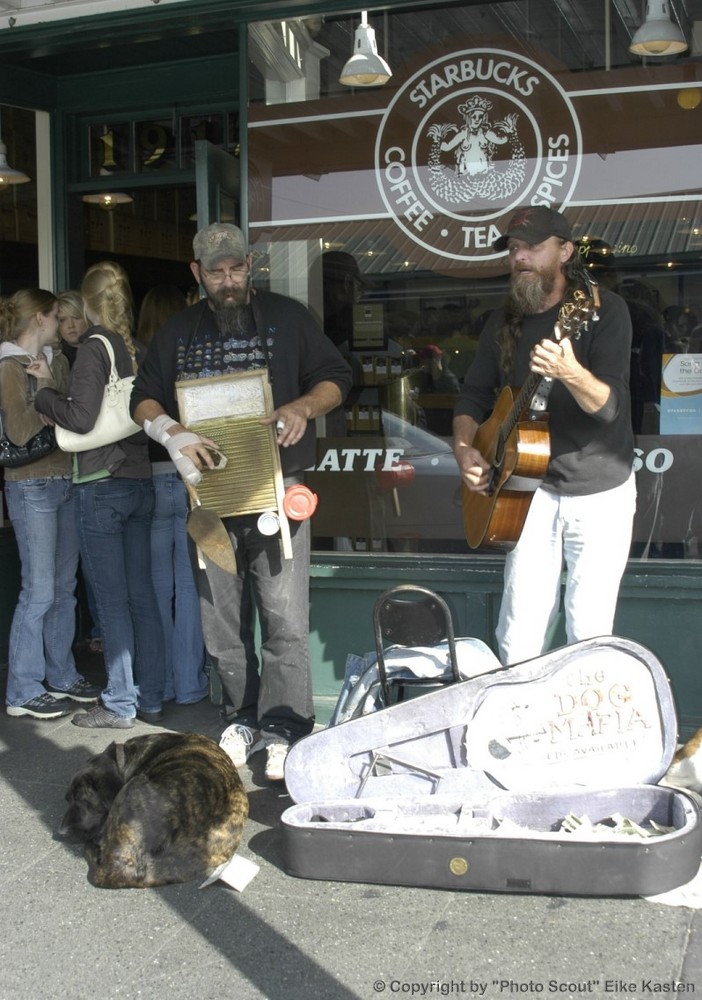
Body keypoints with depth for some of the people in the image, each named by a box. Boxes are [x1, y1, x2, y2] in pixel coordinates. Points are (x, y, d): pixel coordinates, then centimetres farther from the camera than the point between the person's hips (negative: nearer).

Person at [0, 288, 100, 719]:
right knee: (39, 591, -5)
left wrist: (51, 381, -5)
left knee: (65, 587, 12)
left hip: (66, 481, 7)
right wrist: (45, 385, -12)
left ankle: (62, 676, 23)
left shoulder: (56, 360, 12)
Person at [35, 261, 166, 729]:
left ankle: (120, 704, 8)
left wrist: (44, 395, 0)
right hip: (141, 482, 7)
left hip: (102, 486, -6)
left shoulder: (95, 346, -11)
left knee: (113, 600, 0)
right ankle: (151, 699, 19)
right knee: (142, 595, 12)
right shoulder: (137, 348, 7)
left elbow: (83, 417, -17)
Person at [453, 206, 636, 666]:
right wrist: (465, 447, -6)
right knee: (519, 636, 1)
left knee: (588, 632, 0)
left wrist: (571, 374, -41)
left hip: (600, 493, -4)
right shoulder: (504, 323, 7)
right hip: (534, 488, 4)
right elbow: (474, 395, 13)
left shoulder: (603, 309, -10)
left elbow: (611, 405, -21)